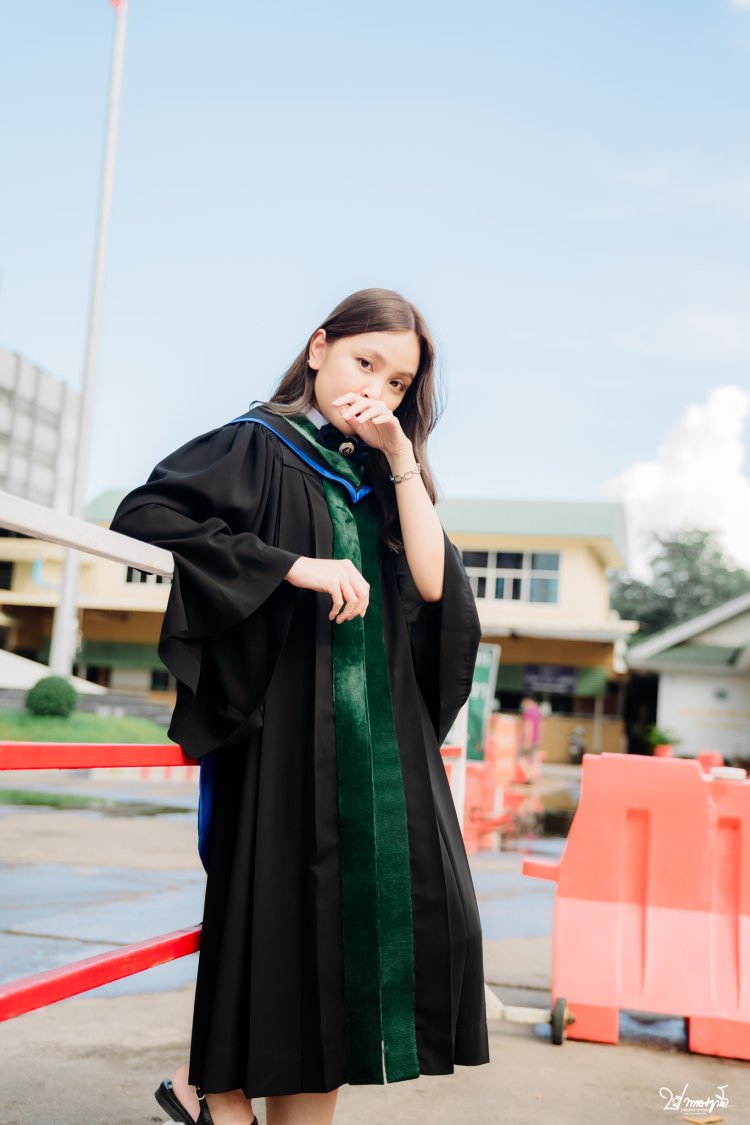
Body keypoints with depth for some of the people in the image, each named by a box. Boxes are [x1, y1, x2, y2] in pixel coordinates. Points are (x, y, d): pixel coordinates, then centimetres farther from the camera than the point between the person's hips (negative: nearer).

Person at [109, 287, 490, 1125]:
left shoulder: (378, 475, 18)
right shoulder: (257, 447, 0)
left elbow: (433, 582, 3)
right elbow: (142, 516, -16)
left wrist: (401, 457, -3)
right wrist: (293, 567, -19)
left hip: (382, 738, 7)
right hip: (287, 733, -6)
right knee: (280, 912, -3)